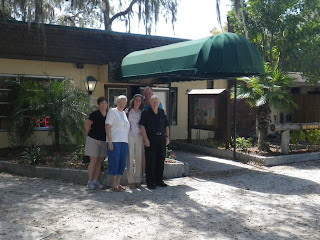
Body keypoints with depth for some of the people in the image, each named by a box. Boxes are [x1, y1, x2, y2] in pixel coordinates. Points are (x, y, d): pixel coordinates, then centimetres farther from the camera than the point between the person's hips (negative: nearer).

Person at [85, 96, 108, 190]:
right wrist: (90, 135, 6)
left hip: (104, 141, 5)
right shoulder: (94, 114, -9)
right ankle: (90, 181, 3)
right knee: (93, 161, -5)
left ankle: (96, 180, 16)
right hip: (94, 140, -5)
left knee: (99, 162, 8)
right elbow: (87, 126, -4)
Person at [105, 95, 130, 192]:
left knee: (122, 163, 6)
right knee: (114, 161, -5)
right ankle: (114, 184, 3)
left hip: (124, 142, 7)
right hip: (114, 141, -7)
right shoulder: (112, 111, 0)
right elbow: (107, 126, -8)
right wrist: (110, 141, -16)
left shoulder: (124, 113, 20)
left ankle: (118, 183, 15)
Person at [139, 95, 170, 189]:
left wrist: (167, 137, 9)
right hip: (150, 139, -5)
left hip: (161, 139, 5)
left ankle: (159, 180, 21)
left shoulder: (162, 113, 13)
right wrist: (146, 139, -14)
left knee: (161, 160, 10)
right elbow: (142, 126, -7)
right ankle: (150, 182, 4)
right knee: (150, 161, -3)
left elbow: (166, 126, 19)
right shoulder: (145, 113, -2)